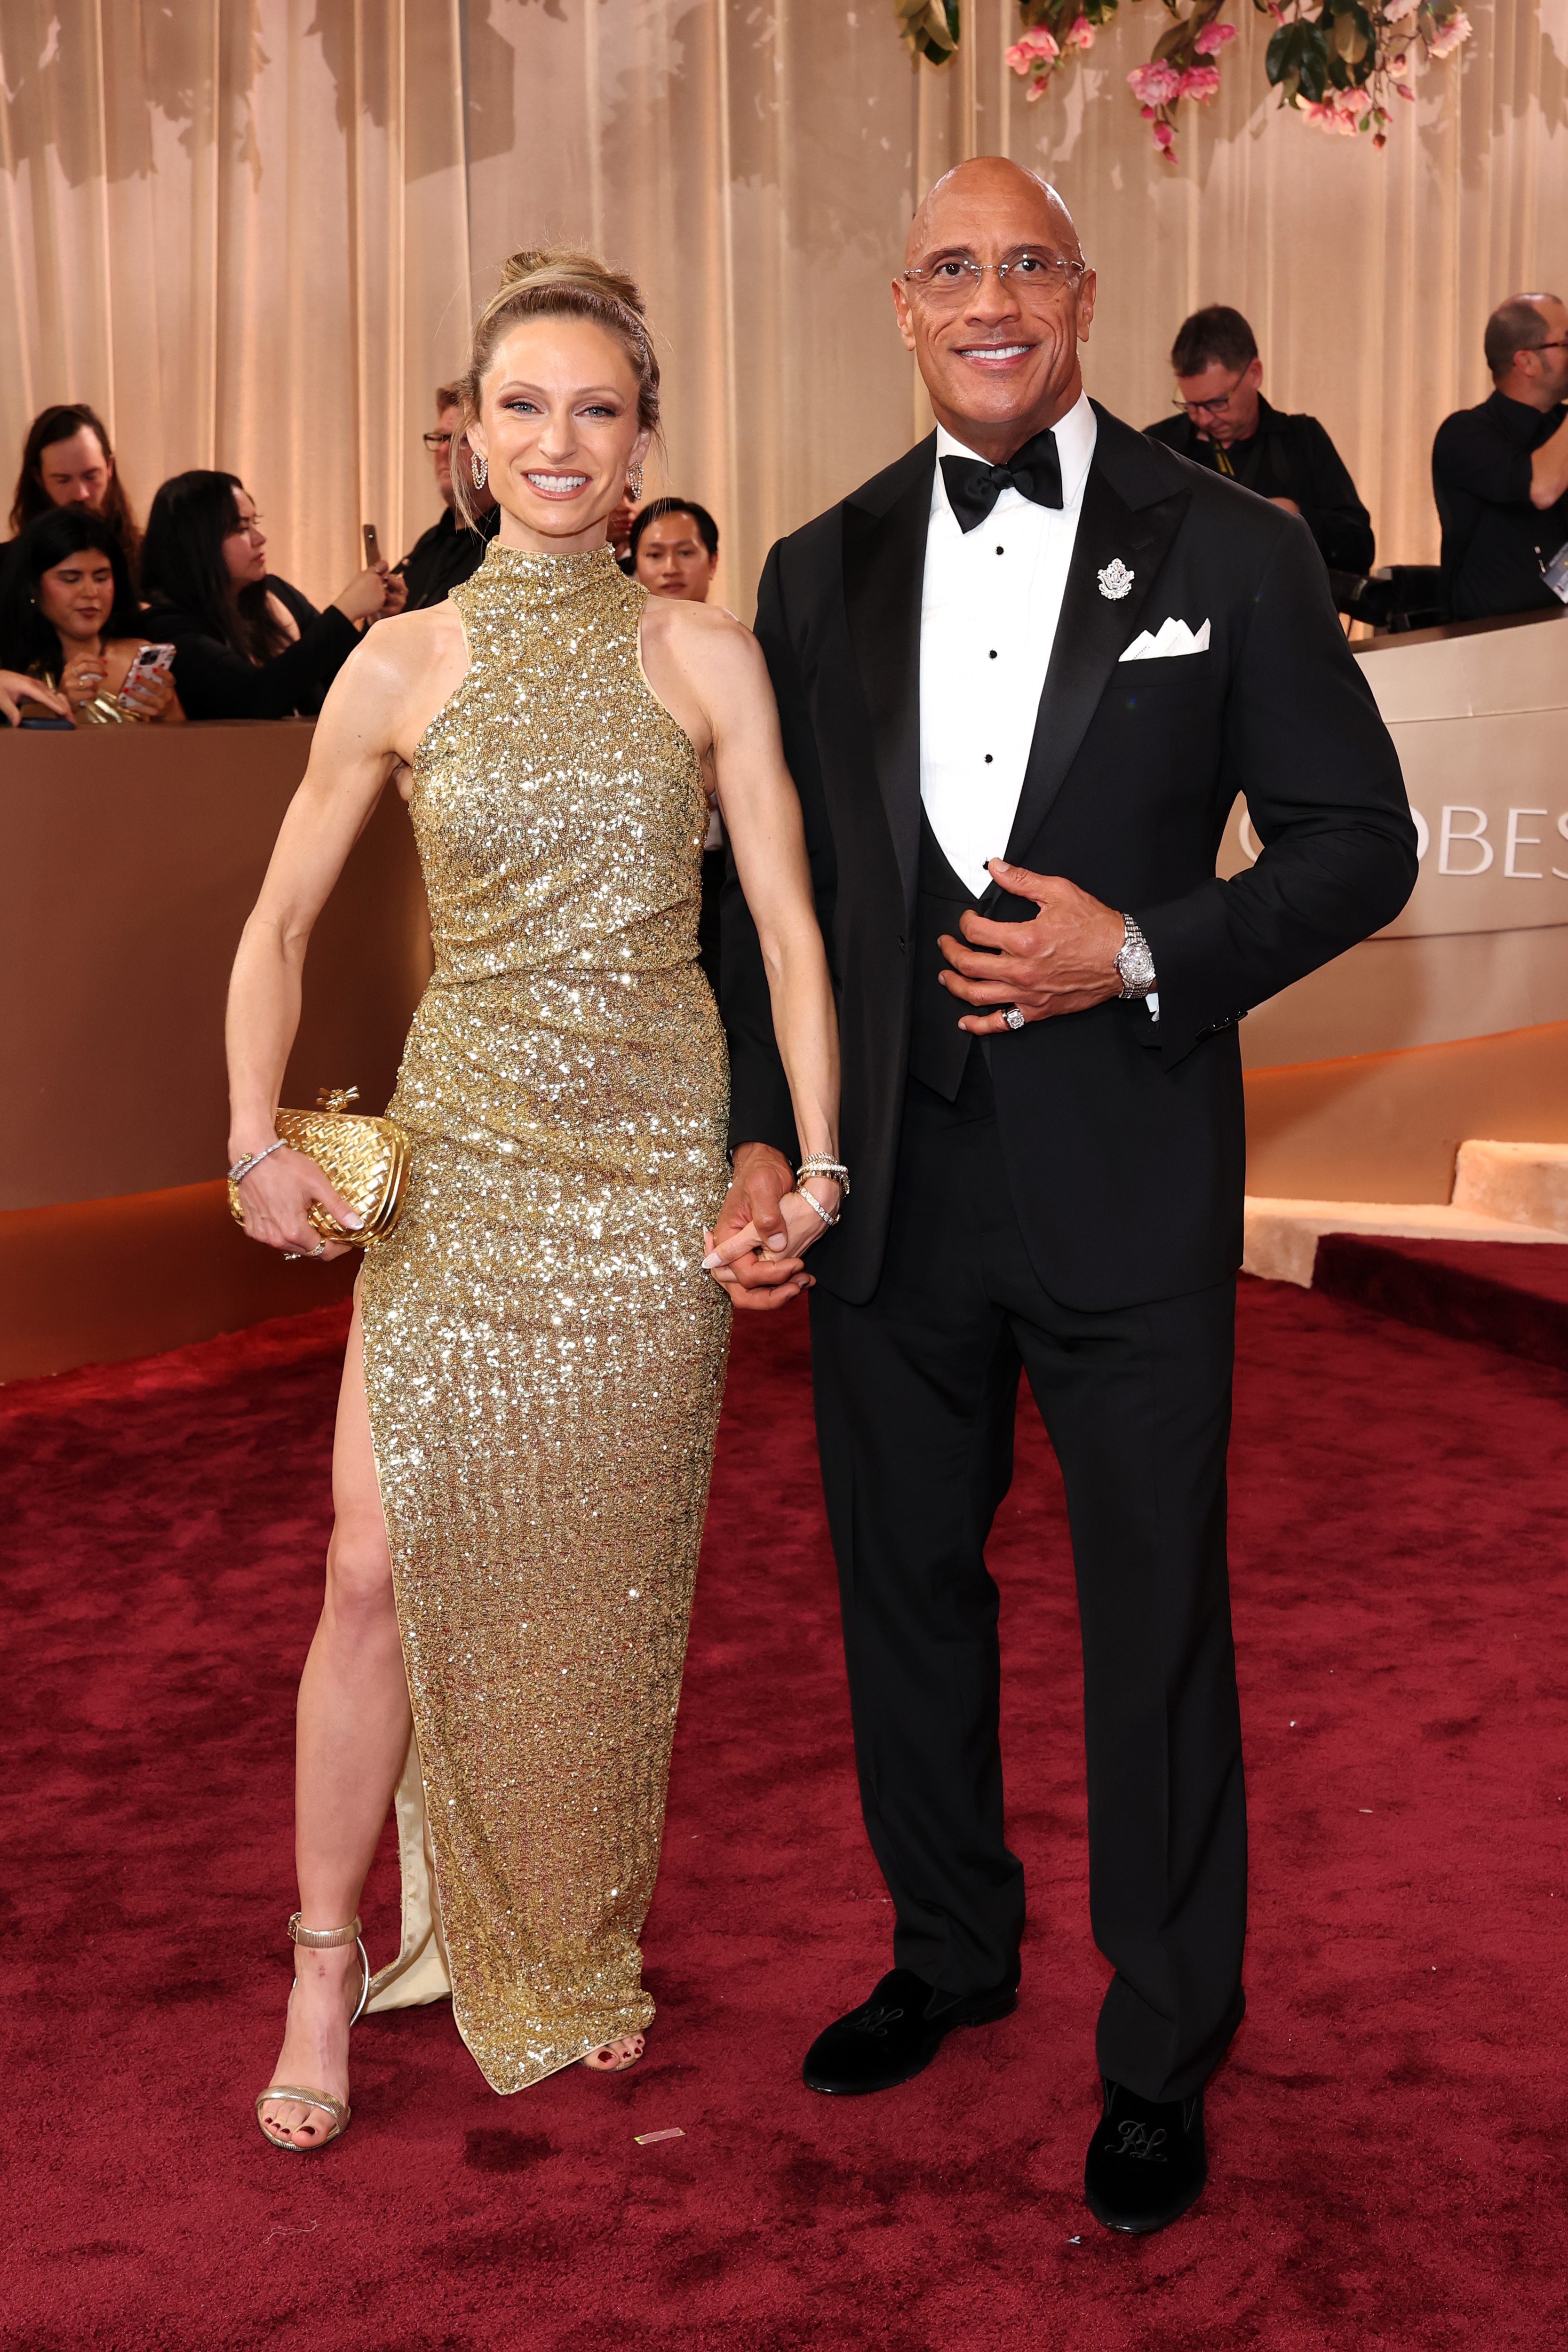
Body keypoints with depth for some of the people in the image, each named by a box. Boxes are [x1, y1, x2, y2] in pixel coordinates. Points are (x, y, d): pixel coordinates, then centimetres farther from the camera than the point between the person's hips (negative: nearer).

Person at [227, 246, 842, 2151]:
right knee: (383, 1564, -5)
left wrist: (816, 1158, -9)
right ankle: (329, 1965, 13)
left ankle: (583, 1952, 28)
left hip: (654, 1169, 0)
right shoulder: (400, 669, 1)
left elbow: (789, 923, -1)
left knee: (607, 1571, 9)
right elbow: (281, 922, 6)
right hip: (458, 1157, 0)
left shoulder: (705, 660, 0)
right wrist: (259, 1141, -7)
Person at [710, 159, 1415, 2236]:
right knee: (905, 1581, 17)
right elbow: (774, 882, 9)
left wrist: (1144, 956, -16)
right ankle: (950, 1948, 40)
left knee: (1155, 1621, 6)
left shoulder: (1232, 550, -3)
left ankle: (1162, 2050, 25)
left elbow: (1359, 842, -2)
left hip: (1129, 1188, -3)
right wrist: (760, 1136, 1)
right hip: (893, 1185, 4)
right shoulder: (822, 574, 6)